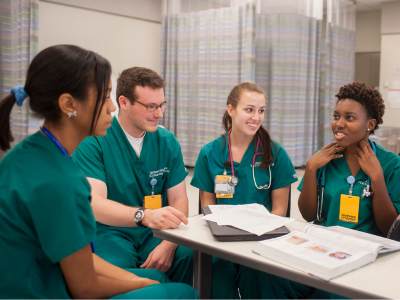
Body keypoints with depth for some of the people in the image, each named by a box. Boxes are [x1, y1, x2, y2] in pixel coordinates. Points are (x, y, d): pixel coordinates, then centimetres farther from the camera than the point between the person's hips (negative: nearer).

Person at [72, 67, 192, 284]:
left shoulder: (167, 141, 4)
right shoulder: (93, 141, -10)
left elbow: (178, 198, 4)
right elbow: (94, 203, -21)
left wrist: (169, 244, -15)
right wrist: (144, 216, -40)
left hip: (156, 233, 4)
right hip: (109, 231, -3)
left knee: (192, 257, -23)